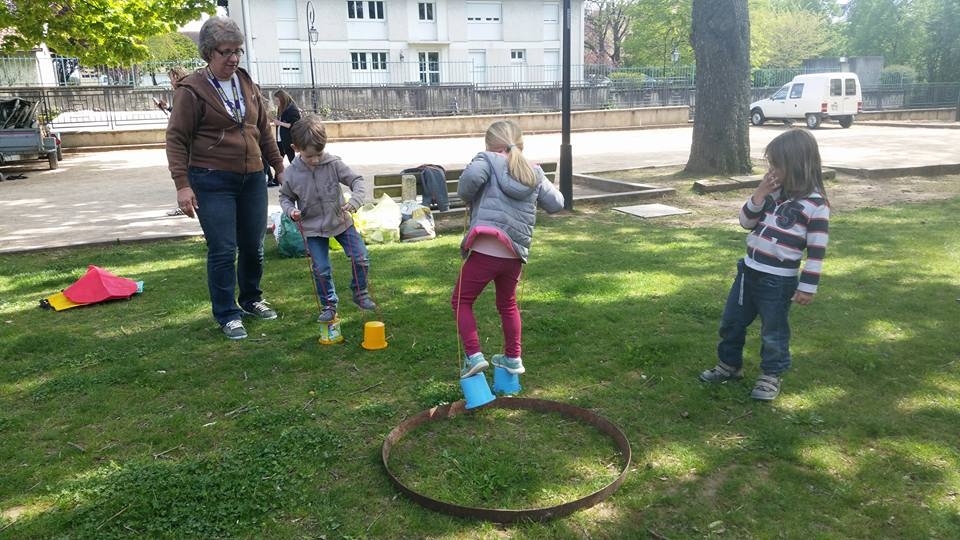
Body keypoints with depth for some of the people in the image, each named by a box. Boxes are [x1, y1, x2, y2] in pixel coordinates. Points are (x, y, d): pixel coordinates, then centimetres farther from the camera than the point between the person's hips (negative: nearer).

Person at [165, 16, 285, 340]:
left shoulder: (247, 85, 10)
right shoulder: (193, 90, -7)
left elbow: (264, 130, 17)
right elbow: (176, 139, -7)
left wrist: (279, 167, 17)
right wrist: (182, 185, -13)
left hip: (252, 179, 5)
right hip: (212, 182, -5)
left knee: (253, 246, 11)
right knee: (223, 250, -3)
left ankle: (251, 299, 31)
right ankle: (227, 315, 10)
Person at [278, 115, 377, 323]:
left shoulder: (333, 163, -14)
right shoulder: (291, 173, -11)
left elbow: (356, 180, -12)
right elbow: (285, 196, 6)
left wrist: (356, 199, -31)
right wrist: (290, 210, -15)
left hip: (341, 221, 1)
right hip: (313, 228, 0)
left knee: (361, 258, -3)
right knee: (321, 269, -1)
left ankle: (360, 293, 21)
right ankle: (329, 304, 19)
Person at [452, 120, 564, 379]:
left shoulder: (487, 161, 1)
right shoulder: (534, 173, 14)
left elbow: (472, 176, -21)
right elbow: (556, 204, 16)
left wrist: (468, 198, -1)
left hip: (485, 250, -5)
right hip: (515, 254, 5)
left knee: (461, 301, 12)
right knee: (507, 304, 26)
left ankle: (474, 355, 2)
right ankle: (513, 358, 34)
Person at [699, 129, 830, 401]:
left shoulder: (815, 204, -16)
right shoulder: (775, 192, 5)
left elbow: (817, 250, -14)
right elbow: (746, 221, 5)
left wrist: (808, 286, -14)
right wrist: (760, 192, -9)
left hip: (778, 280, -7)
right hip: (748, 270, 7)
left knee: (773, 332, 9)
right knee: (731, 322, 17)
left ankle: (771, 376, 29)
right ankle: (730, 365, 36)